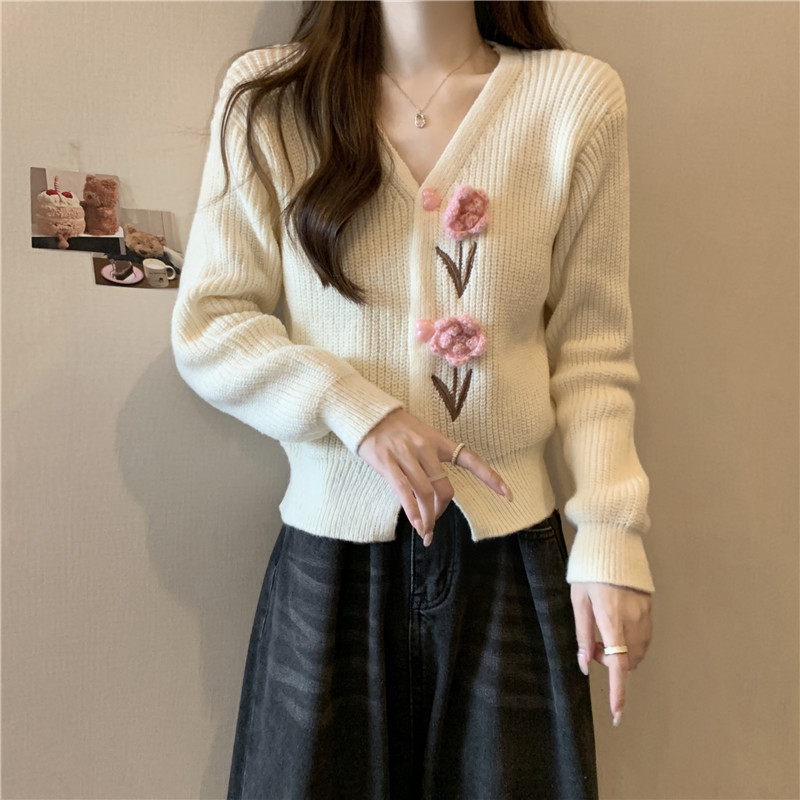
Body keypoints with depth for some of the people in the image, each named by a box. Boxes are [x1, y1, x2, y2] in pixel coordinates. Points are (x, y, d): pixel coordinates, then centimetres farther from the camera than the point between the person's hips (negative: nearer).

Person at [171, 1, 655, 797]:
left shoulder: (579, 95, 0)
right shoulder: (267, 97, 0)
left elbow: (590, 349, 0)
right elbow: (206, 329, -1)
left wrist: (610, 533, -8)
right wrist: (356, 410, -15)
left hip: (511, 552, 1)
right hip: (328, 555, 0)